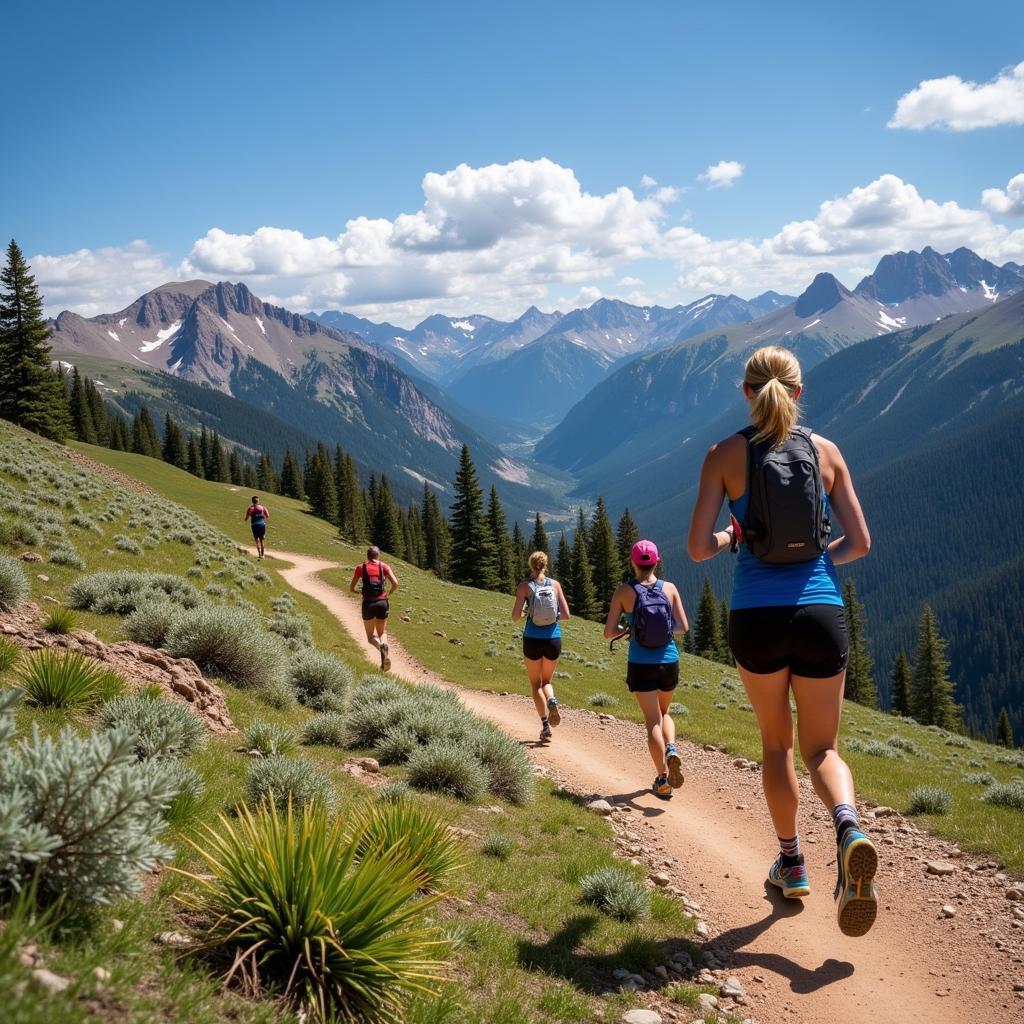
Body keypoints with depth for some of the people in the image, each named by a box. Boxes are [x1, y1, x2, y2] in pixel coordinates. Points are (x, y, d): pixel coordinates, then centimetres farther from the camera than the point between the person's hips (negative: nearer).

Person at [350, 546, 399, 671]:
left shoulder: (361, 568, 4)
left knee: (371, 636, 12)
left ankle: (379, 645, -24)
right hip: (382, 602, 1)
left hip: (368, 603, -1)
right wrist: (389, 593, 14)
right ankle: (384, 644, -17)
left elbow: (351, 588, 7)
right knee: (382, 632, 18)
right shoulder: (384, 566, 5)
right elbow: (395, 583, -5)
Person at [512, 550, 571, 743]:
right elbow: (566, 615, -3)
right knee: (546, 681, 21)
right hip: (553, 639, 2)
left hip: (532, 639, -2)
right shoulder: (555, 584, 1)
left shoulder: (524, 586, -5)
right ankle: (552, 701, -12)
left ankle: (545, 724, 0)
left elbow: (515, 616, -10)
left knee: (535, 684, 13)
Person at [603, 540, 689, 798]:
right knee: (663, 713, 25)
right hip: (669, 662, 2)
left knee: (653, 721, 5)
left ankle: (662, 779, -1)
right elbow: (683, 627, -2)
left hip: (641, 665, -2)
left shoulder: (624, 592, -8)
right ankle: (671, 749, -2)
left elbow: (608, 633, -8)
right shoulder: (669, 588, -3)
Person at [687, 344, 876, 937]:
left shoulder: (726, 455, -2)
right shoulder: (826, 451, 4)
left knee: (777, 743, 21)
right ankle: (849, 827, -18)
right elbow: (860, 543, 5)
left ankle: (792, 864, 27)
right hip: (821, 613, 1)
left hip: (756, 617, -1)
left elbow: (698, 549, -6)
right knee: (822, 748, 12)